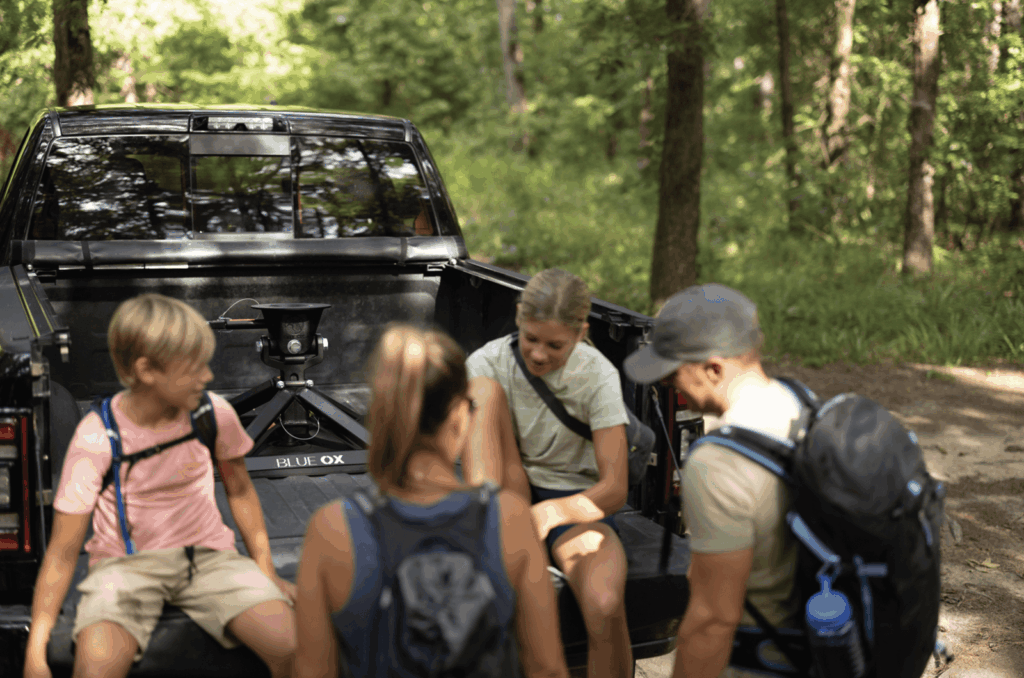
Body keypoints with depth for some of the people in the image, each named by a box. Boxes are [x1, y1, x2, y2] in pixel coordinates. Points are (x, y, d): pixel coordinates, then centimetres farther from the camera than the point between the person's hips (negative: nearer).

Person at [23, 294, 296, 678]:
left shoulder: (215, 414, -7)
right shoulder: (97, 437, -14)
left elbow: (240, 491, 13)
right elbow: (62, 552, -9)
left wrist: (267, 574, 8)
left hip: (208, 557, 2)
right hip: (125, 562, -2)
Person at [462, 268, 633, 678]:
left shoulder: (596, 375, -12)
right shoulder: (487, 363, -8)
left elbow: (615, 489, -16)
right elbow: (472, 461, -14)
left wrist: (546, 515, -33)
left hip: (575, 502, -2)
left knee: (605, 607, -35)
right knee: (486, 388, -22)